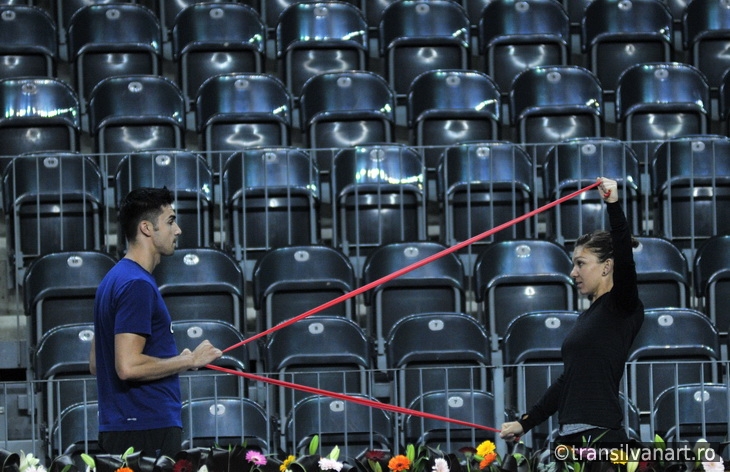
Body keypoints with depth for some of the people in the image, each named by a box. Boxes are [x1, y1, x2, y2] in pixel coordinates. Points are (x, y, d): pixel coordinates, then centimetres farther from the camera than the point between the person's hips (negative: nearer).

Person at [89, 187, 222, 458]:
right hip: (147, 431, -10)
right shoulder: (137, 285, -15)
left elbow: (96, 363, 21)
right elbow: (128, 366, -24)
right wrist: (190, 360, -12)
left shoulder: (115, 280, 16)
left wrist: (174, 360, 19)